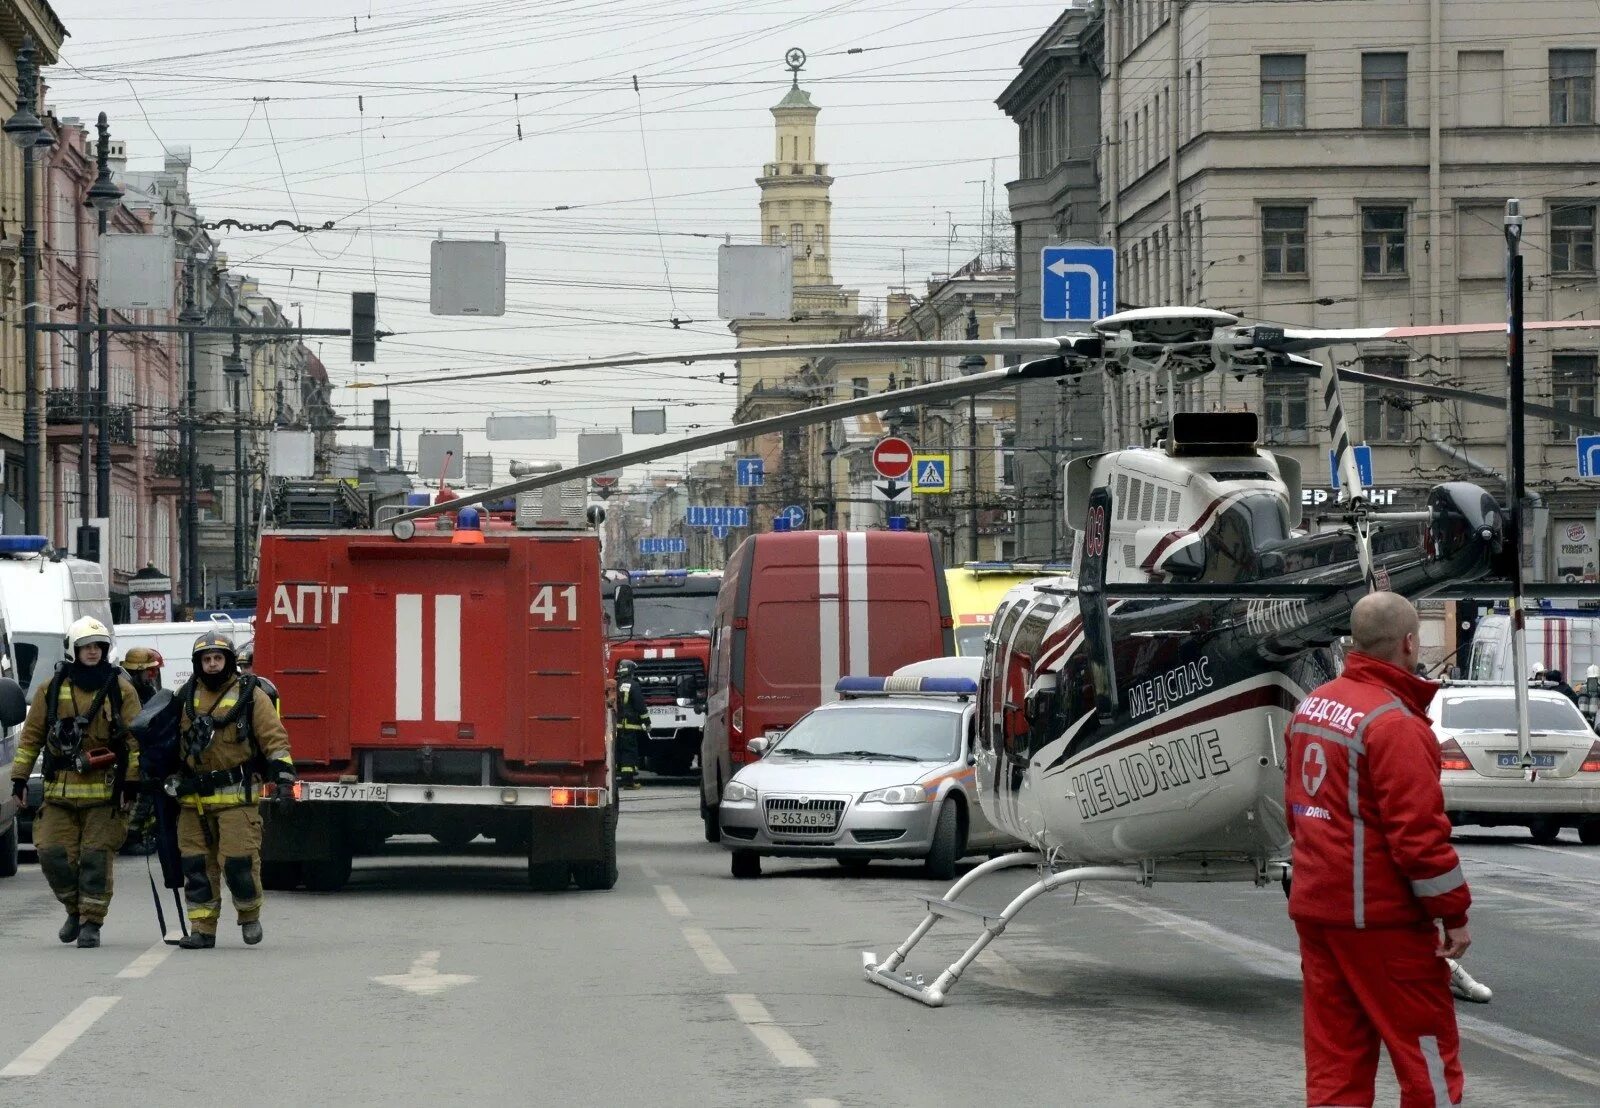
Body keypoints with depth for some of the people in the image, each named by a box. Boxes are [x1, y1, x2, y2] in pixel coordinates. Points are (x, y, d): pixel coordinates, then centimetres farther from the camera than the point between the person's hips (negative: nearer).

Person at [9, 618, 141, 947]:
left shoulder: (121, 689, 3)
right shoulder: (51, 689, 8)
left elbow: (135, 738, 2)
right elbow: (32, 735, 11)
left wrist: (132, 781, -5)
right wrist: (20, 776, 7)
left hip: (104, 791, -2)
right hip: (60, 790, 2)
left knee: (96, 856, -3)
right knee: (53, 853, -3)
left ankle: (91, 921, 5)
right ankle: (75, 910, 18)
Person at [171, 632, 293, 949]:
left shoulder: (251, 696, 1)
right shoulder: (186, 697, 13)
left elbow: (274, 739, -2)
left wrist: (284, 779, -11)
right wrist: (171, 781, 18)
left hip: (236, 796, -4)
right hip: (194, 800, 4)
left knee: (238, 860, -10)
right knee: (196, 863, 2)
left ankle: (249, 914, 14)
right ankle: (202, 929, 9)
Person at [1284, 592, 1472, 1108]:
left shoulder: (1313, 705, 8)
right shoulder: (1395, 725, -18)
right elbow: (1418, 834, -21)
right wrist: (1454, 913, -14)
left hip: (1315, 906, 8)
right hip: (1381, 919, -8)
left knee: (1333, 1058, 10)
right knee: (1428, 1054, 1)